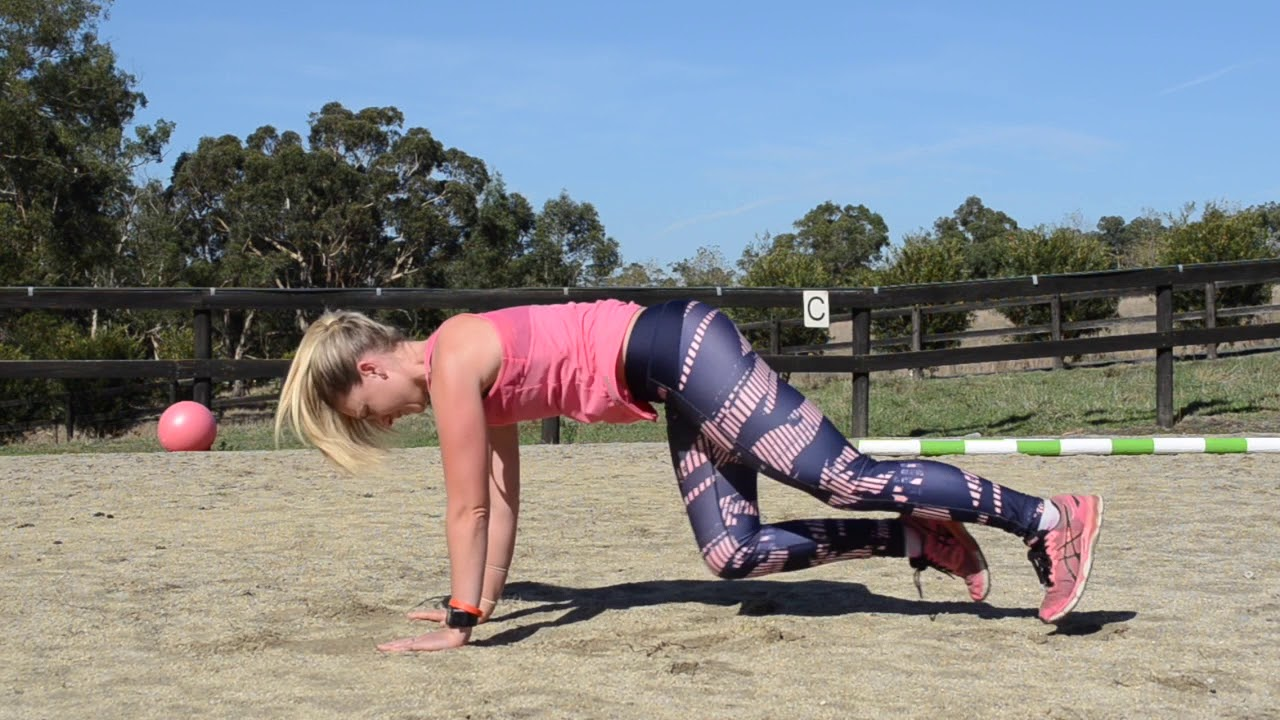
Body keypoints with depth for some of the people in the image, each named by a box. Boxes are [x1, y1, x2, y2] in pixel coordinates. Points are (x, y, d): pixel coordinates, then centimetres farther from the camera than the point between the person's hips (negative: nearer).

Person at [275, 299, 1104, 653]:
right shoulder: (481, 381, 18)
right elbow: (500, 499, 24)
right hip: (683, 385, 9)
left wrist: (458, 624, -4)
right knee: (735, 552, 7)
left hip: (684, 354, -9)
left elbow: (468, 507, -9)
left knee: (849, 478, -11)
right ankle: (924, 540, 12)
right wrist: (482, 602, 27)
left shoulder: (453, 361, -9)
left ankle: (1051, 519, -8)